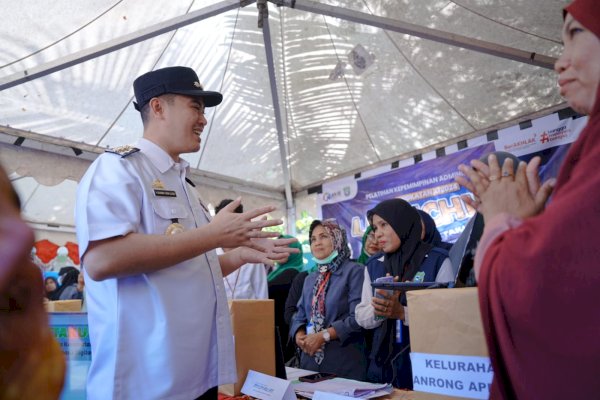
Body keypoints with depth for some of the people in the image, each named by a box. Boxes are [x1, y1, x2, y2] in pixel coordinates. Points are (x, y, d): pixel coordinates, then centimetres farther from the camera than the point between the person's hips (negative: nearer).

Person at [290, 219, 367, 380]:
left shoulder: (354, 271, -8)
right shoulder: (310, 279, 15)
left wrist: (324, 336, -18)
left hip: (344, 362, -6)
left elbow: (358, 317, -16)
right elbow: (300, 315, 15)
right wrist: (299, 335, -6)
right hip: (311, 359, 6)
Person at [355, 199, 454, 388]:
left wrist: (402, 313, -23)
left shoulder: (438, 260, -7)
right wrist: (378, 310, -17)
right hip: (383, 362, 4)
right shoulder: (373, 266, 6)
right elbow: (361, 317, 4)